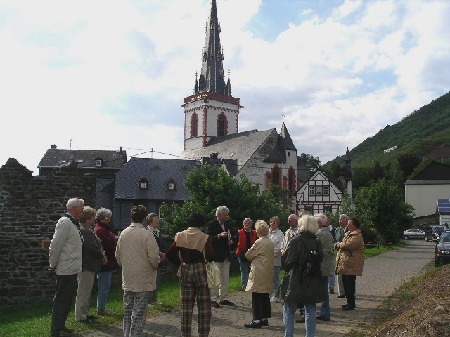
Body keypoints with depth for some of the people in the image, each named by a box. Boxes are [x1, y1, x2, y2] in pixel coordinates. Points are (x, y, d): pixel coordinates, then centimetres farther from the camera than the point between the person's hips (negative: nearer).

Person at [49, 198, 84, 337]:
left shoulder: (74, 223, 13)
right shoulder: (65, 222, -17)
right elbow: (55, 245, -19)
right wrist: (53, 265, -12)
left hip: (72, 269, 9)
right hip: (66, 270, -9)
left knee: (67, 300, 17)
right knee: (61, 301, 0)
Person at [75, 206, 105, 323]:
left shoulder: (88, 230, 14)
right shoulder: (84, 231, -21)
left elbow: (95, 245, 18)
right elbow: (92, 248, -24)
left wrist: (101, 254, 2)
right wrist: (102, 256, -9)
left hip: (89, 266, 11)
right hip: (86, 266, -11)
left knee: (86, 291, 19)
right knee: (83, 291, -1)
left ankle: (85, 313, 29)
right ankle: (80, 316, 8)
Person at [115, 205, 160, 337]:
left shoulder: (123, 233, 1)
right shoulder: (147, 235, -17)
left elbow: (118, 255, 9)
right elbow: (154, 256, -17)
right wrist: (154, 267, 3)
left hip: (127, 278, 6)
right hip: (142, 279, -6)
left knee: (127, 309, 16)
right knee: (139, 312, 1)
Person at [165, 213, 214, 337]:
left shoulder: (180, 236, -1)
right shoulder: (205, 237, -11)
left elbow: (169, 254, -4)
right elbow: (210, 257, -20)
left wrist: (179, 264, 8)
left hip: (185, 271, 3)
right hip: (200, 270, -3)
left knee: (186, 305, 11)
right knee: (203, 305, 7)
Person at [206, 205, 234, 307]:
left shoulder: (226, 224, 15)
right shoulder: (211, 224, -8)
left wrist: (229, 241, 5)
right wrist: (219, 236, -28)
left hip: (225, 256, 8)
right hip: (216, 256, -8)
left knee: (225, 278, 10)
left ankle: (223, 298, 18)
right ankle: (213, 299, 4)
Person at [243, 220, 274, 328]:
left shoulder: (259, 242, -16)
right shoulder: (270, 242, 9)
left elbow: (248, 255, -9)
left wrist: (253, 256, 9)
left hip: (259, 273, -8)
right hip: (268, 273, 8)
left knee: (257, 297, -3)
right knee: (265, 296, 14)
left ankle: (257, 320, -1)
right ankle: (264, 318, 20)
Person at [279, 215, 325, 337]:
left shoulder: (296, 240, -15)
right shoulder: (317, 242, 0)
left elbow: (286, 262, -14)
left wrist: (288, 270, 5)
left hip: (295, 282, -4)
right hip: (313, 284, 5)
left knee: (289, 311, 8)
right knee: (310, 311, 14)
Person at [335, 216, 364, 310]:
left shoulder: (357, 236, -14)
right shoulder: (348, 234, 18)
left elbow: (348, 245, -24)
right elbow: (343, 244, 20)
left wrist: (338, 245, -7)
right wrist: (339, 245, -3)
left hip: (351, 265, -10)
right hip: (345, 264, 10)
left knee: (349, 284, -4)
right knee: (346, 283, 15)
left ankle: (351, 304, 4)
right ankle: (349, 302, 25)